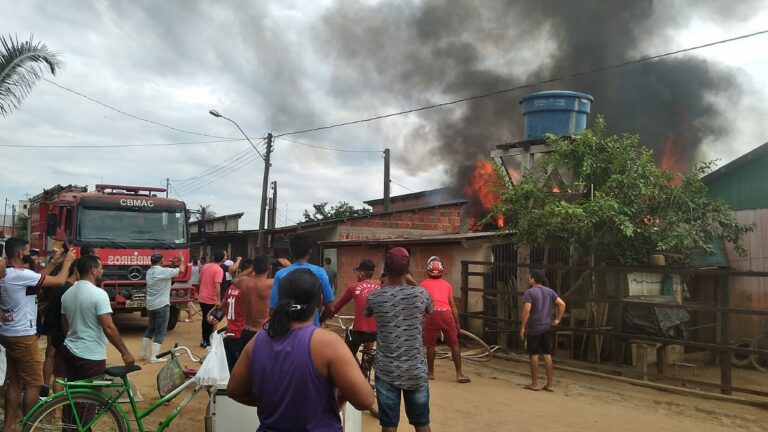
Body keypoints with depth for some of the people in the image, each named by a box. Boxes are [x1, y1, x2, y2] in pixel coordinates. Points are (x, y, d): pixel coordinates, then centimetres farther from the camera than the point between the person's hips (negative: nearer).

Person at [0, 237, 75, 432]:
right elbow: (59, 281, -18)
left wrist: (53, 262, 17)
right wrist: (67, 261, -2)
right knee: (33, 384, -1)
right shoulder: (21, 274, -20)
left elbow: (37, 280, 19)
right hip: (23, 336, -10)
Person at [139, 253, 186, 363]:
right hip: (162, 305, -8)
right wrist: (181, 261, 3)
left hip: (150, 305, 8)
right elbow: (181, 270, -14)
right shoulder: (163, 271, -16)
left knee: (150, 329, 21)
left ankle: (142, 353, 25)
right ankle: (154, 357, -3)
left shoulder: (149, 272, 9)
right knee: (160, 331, -1)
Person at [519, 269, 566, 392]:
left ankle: (535, 384, 9)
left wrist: (522, 327, -15)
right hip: (547, 327, 5)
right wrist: (558, 319, 8)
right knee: (547, 355, 9)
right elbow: (562, 304, 3)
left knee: (534, 355, 4)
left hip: (533, 328, -5)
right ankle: (550, 384, 12)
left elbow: (527, 310, -19)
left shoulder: (530, 292, -10)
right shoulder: (550, 291, 8)